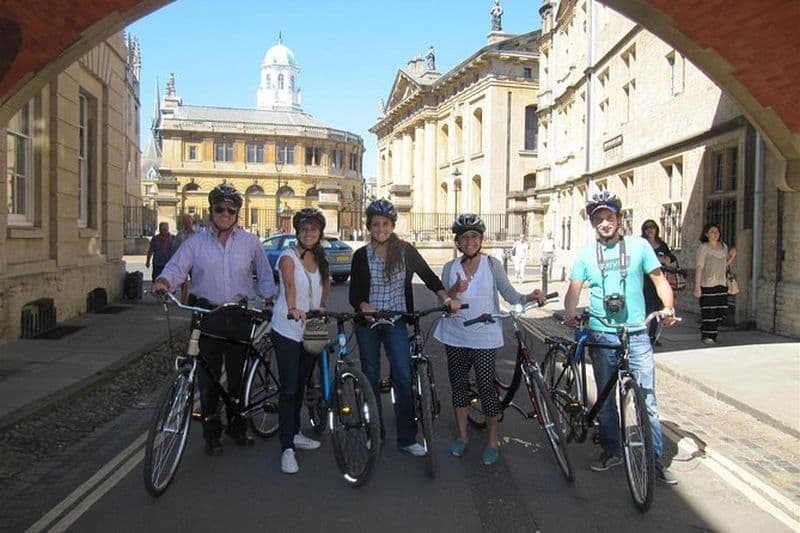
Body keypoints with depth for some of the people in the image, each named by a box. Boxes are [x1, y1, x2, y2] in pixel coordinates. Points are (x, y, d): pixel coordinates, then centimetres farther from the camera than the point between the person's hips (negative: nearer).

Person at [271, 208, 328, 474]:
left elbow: (325, 284, 22)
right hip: (287, 331, -6)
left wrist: (320, 309, 11)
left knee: (301, 385, 16)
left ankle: (295, 434, 31)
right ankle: (287, 449, -2)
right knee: (289, 388, -6)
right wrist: (294, 309, -49)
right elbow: (290, 286, -31)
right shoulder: (288, 257, -12)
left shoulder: (320, 259, 7)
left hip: (310, 330, 6)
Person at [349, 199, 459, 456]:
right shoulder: (361, 256, -2)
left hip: (396, 322, -1)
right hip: (367, 322, 1)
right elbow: (354, 294, -3)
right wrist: (364, 306, -24)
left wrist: (447, 298, -13)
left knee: (404, 377, -8)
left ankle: (407, 438, 3)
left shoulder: (405, 251, -3)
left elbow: (428, 276, 2)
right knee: (371, 377, 8)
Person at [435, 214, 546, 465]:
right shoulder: (450, 268, 3)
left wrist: (530, 297, -24)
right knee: (459, 385, 11)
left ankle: (493, 441, 11)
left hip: (484, 337, -3)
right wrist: (454, 291, -18)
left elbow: (509, 294, -5)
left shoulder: (492, 264, -3)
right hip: (455, 337, 3)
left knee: (486, 387, -4)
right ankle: (462, 435, 27)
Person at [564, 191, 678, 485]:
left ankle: (655, 458, 11)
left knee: (646, 400, -3)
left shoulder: (639, 246, 2)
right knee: (605, 399, 12)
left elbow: (659, 280, 5)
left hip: (636, 335, -2)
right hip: (601, 336, 2)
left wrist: (668, 307, -13)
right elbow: (574, 290, 2)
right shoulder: (585, 254, 5)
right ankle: (611, 451, 27)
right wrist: (569, 312, -19)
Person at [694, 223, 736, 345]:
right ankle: (707, 336, 7)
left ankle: (713, 335, 20)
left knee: (720, 311, 4)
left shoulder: (723, 246, 12)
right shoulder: (703, 248, -5)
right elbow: (700, 268, -8)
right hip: (708, 285, -5)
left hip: (721, 284, 5)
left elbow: (725, 266, 21)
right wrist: (697, 287, -13)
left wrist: (732, 257, 2)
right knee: (709, 312, -6)